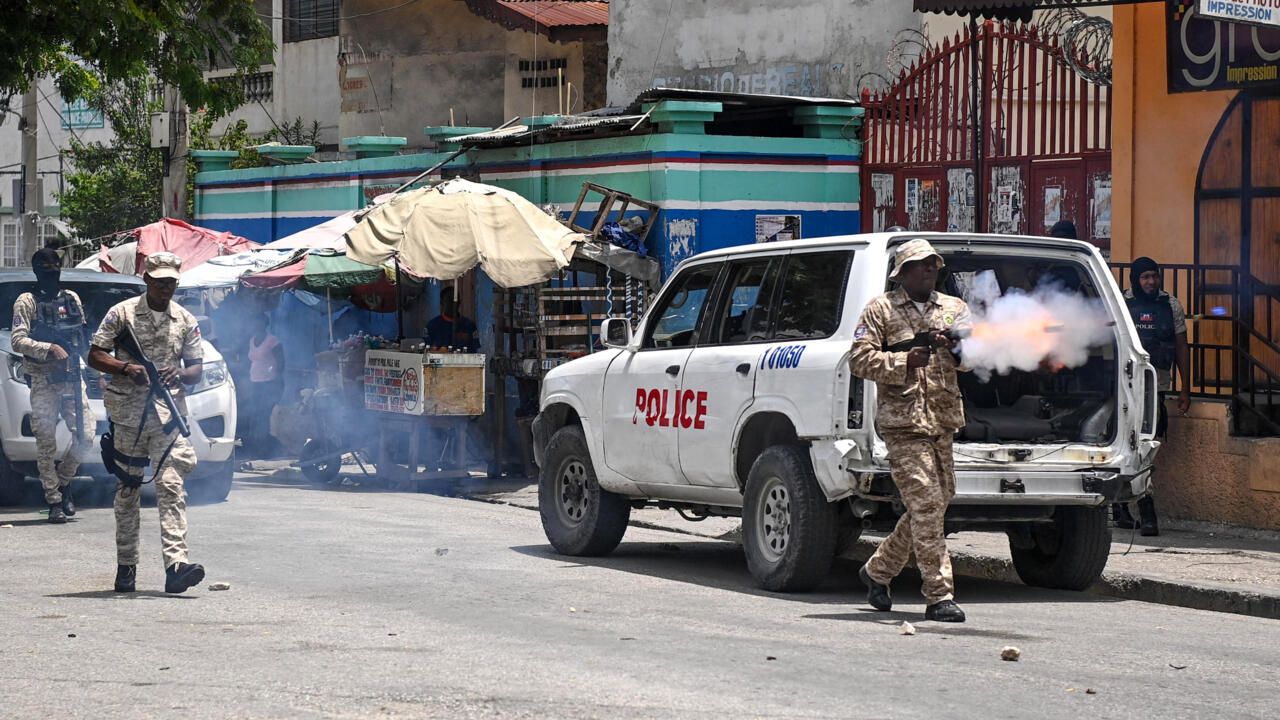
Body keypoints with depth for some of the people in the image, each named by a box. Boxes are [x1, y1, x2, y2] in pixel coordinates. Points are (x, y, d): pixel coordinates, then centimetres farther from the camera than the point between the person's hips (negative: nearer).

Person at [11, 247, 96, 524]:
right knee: (46, 443, -4)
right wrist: (49, 349, -20)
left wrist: (74, 356, 7)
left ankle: (63, 480, 18)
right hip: (43, 382, -4)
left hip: (72, 378, 4)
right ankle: (54, 501, 2)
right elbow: (18, 341, -9)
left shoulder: (72, 299, 14)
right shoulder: (27, 302, 0)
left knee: (86, 434, -5)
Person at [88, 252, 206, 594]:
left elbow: (196, 369, 12)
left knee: (171, 485, -12)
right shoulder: (122, 313, 4)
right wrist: (126, 368, -15)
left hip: (168, 414, 1)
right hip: (127, 412, -1)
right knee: (127, 489, 7)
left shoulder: (186, 321, 11)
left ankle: (176, 564, -22)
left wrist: (179, 374, -11)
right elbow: (95, 355, 2)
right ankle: (126, 565, 15)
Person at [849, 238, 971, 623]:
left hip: (943, 420, 6)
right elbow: (859, 359, -3)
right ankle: (939, 596, -12)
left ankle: (878, 569, 29)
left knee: (936, 503, 11)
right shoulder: (880, 310, 4)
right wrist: (905, 362, -17)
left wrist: (955, 347, -17)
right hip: (902, 421, -6)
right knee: (926, 505, -12)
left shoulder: (954, 308, 16)